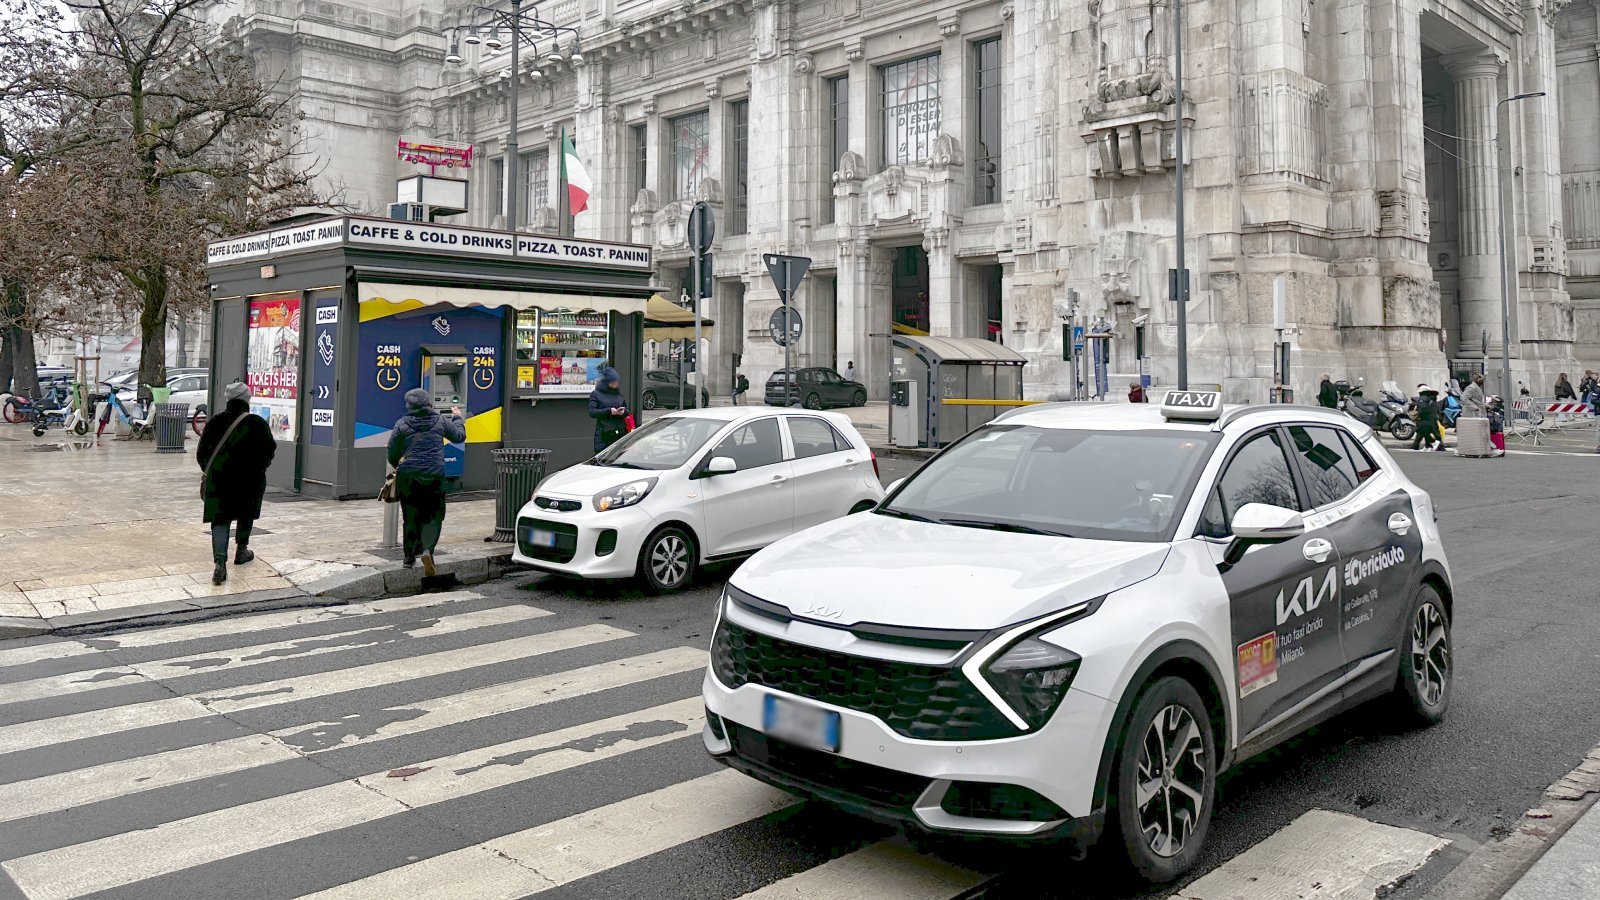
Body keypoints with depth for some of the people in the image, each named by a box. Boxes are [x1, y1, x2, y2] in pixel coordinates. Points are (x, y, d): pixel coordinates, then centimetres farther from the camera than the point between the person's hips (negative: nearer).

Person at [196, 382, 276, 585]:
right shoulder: (257, 423, -4)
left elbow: (201, 453, 6)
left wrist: (210, 471, 23)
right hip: (250, 478, -1)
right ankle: (241, 550, 36)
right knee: (246, 513, 22)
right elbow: (269, 449, 0)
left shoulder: (214, 422, 2)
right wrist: (259, 466, 19)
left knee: (220, 519, 0)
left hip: (218, 478, 1)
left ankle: (220, 563, -16)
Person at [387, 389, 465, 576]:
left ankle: (409, 557, 18)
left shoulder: (402, 424, 2)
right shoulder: (441, 421, 4)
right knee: (433, 516, 3)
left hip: (408, 476, 1)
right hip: (434, 476, -1)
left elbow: (392, 453, 5)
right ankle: (427, 549, -20)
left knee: (410, 517, 12)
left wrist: (397, 466, 26)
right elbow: (459, 436, 19)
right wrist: (457, 418, 36)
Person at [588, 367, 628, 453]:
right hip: (603, 435, -3)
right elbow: (592, 412, -7)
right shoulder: (596, 394, 2)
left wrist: (623, 412, -7)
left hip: (620, 432, 3)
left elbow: (627, 412, 17)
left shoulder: (619, 394, 11)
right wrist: (609, 410, -18)